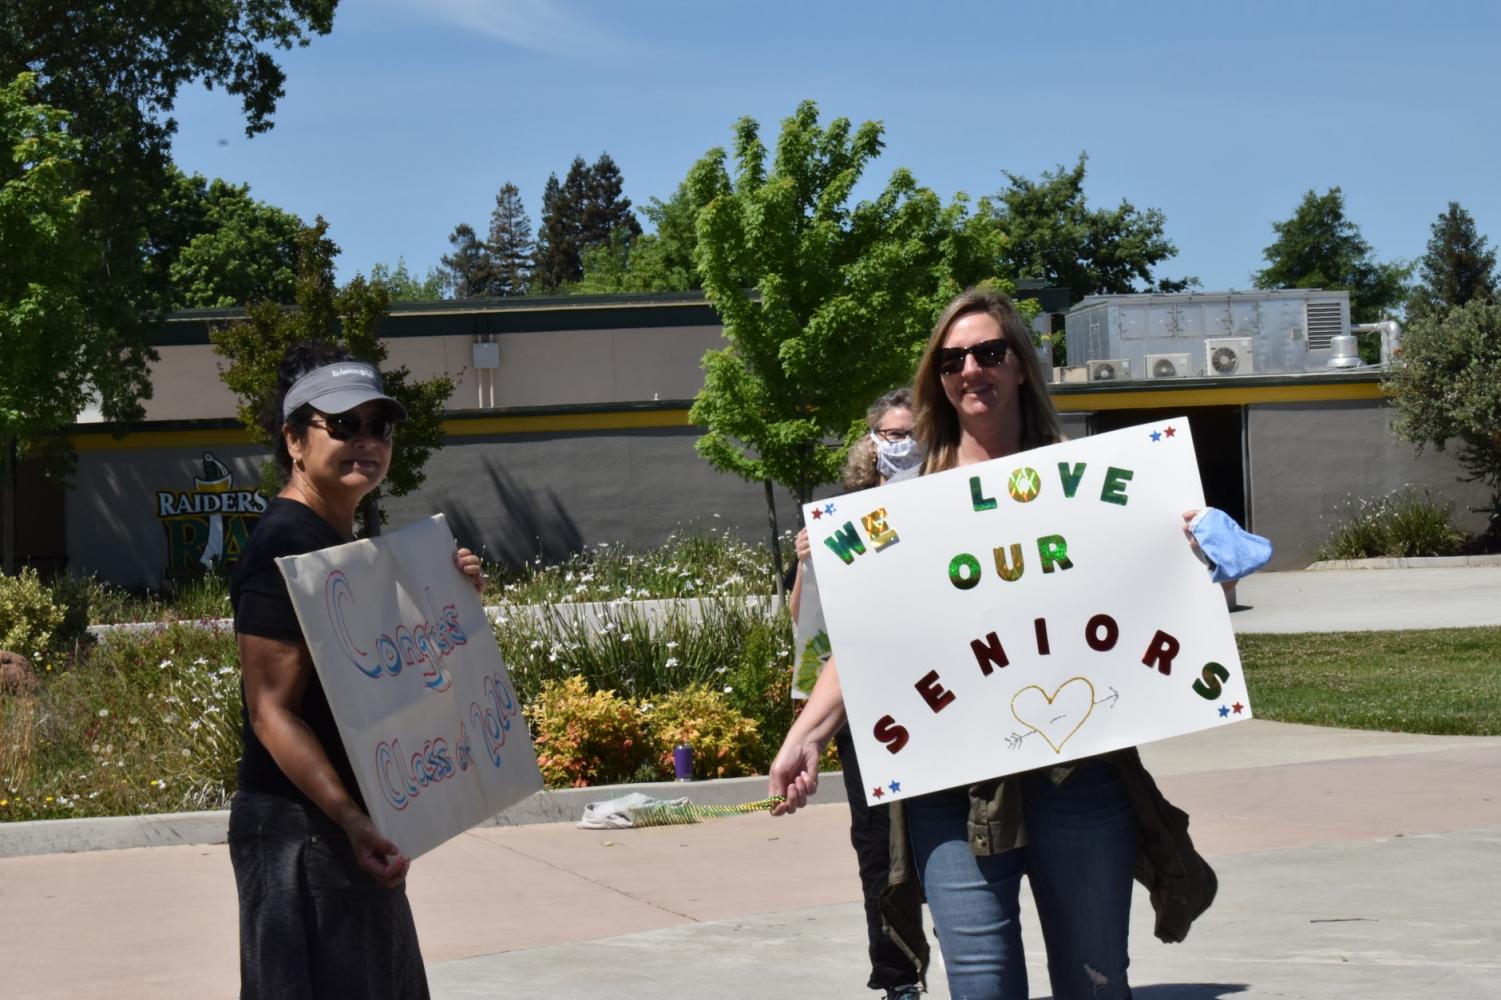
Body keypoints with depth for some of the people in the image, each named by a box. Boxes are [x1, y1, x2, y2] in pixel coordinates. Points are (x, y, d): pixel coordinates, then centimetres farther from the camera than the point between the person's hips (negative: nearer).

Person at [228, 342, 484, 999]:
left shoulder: (345, 544, 13)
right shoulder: (284, 548, -16)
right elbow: (272, 713, -21)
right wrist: (350, 818, -29)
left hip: (351, 823, 10)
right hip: (302, 828, -10)